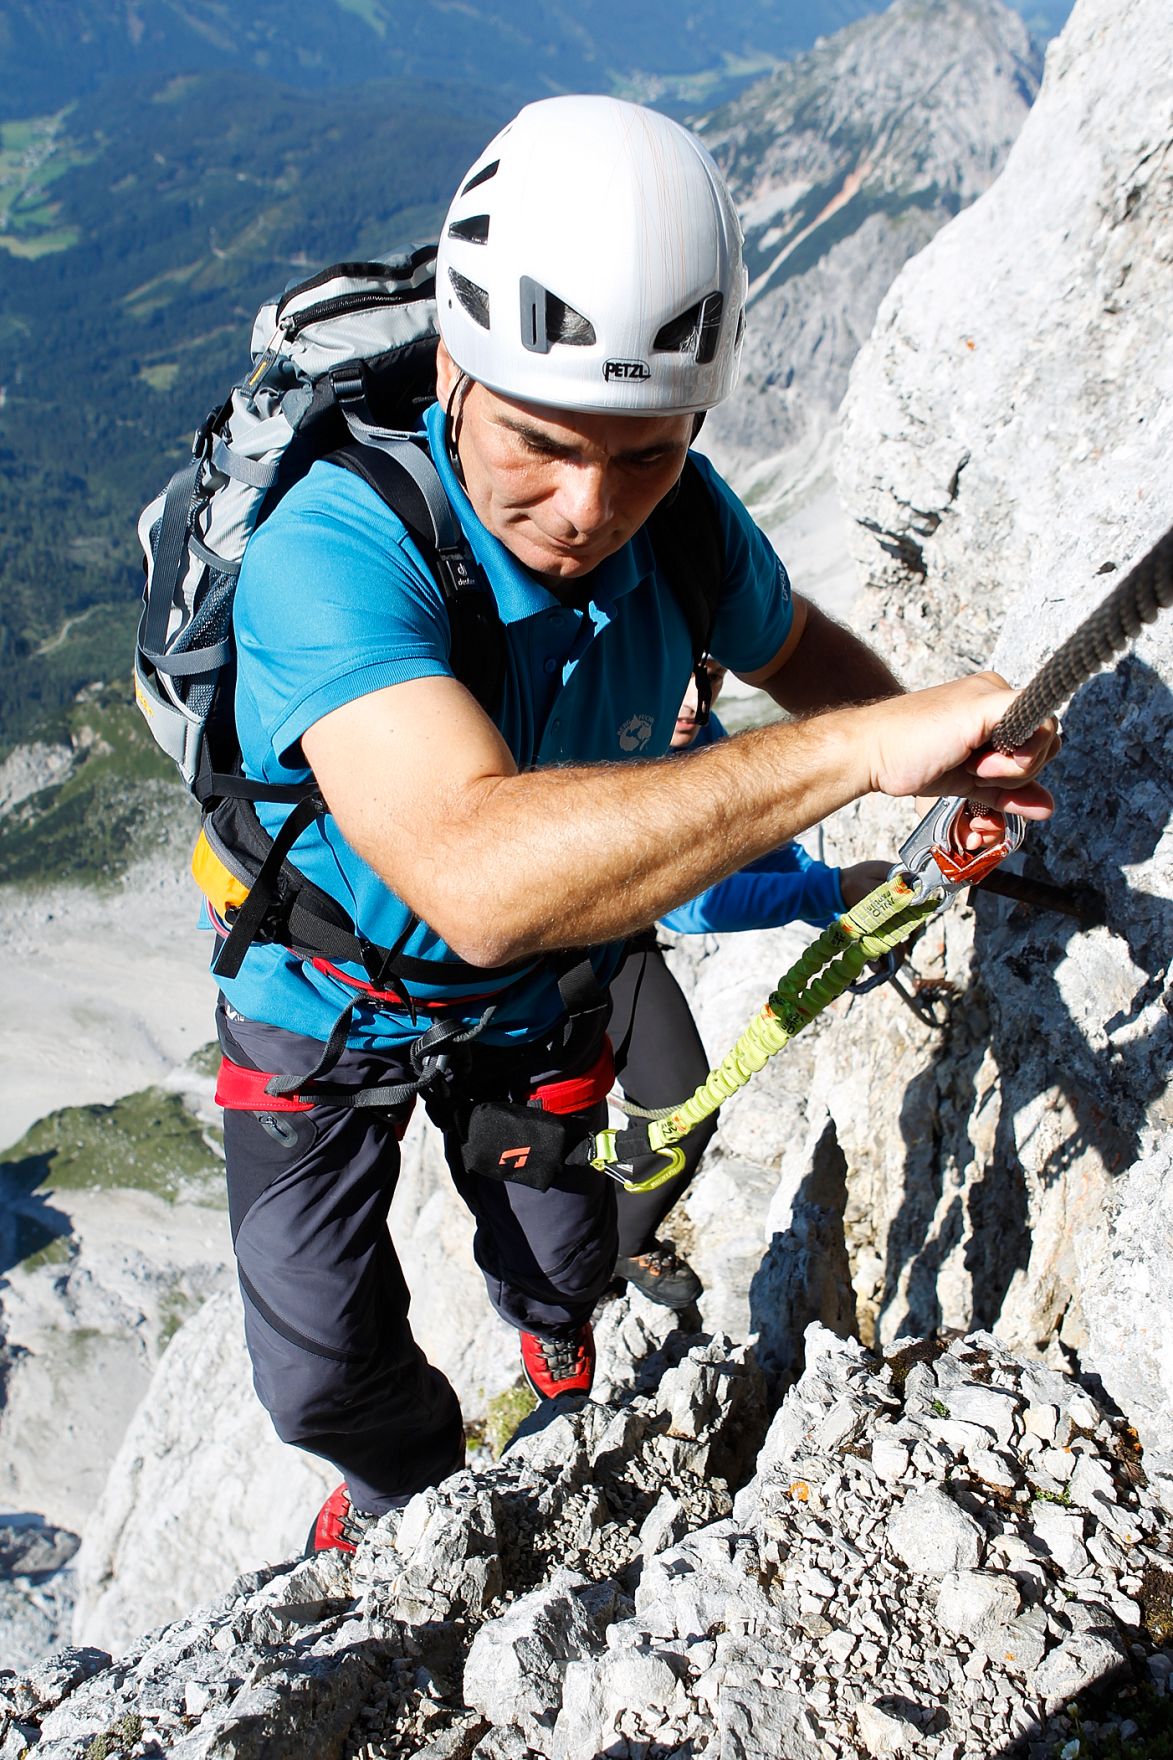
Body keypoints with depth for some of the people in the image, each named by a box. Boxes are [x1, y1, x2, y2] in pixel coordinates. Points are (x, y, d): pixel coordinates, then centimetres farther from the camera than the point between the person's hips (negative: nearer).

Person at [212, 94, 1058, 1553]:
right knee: (324, 1370, 6)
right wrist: (856, 748, -56)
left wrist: (942, 745, -17)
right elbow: (480, 873, -55)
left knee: (562, 1258, 22)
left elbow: (789, 646, 2)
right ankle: (412, 1481, 44)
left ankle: (543, 1316, 63)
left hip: (541, 998, 4)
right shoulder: (329, 554, -40)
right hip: (330, 1005, -3)